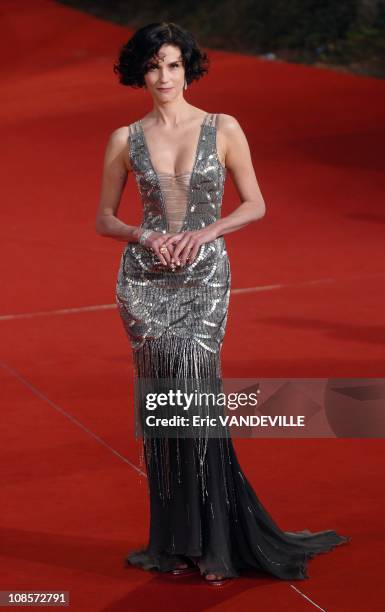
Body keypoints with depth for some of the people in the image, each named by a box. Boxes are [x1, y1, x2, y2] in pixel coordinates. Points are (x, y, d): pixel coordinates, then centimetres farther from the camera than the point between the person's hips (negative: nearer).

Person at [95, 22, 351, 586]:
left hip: (204, 275, -1)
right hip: (145, 278, 2)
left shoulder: (224, 129, 2)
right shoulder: (125, 139, 5)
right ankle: (177, 541, 9)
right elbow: (104, 220, 9)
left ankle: (209, 540, -4)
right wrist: (145, 237, -10)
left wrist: (206, 231, -12)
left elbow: (255, 205, 4)